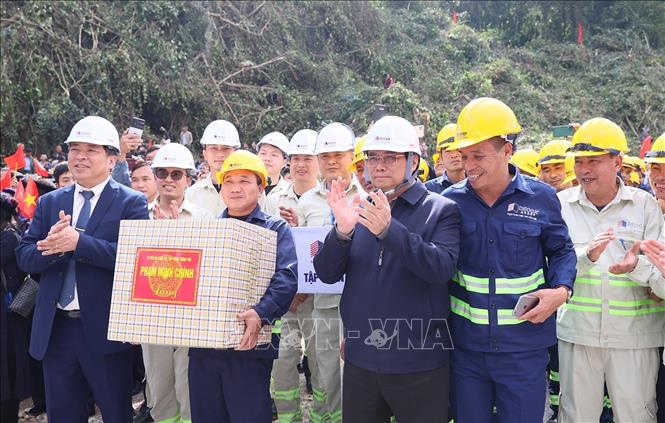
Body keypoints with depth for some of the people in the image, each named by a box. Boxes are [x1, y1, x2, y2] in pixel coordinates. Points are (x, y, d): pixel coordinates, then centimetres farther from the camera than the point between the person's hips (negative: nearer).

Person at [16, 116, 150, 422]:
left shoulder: (131, 203, -5)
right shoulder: (49, 203, 9)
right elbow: (25, 257, 3)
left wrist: (78, 242, -25)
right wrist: (54, 244, -18)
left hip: (105, 328, -4)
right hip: (55, 329, 4)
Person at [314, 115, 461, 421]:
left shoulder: (441, 210, -4)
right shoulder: (357, 210, 6)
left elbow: (442, 268, -21)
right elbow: (326, 274, -1)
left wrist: (388, 230, -32)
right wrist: (342, 231, -20)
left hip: (419, 363, -3)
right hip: (360, 359, 4)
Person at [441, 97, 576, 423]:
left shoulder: (541, 197, -5)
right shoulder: (451, 200, -3)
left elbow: (562, 251, 7)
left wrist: (561, 290, -10)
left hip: (523, 347, -1)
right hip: (464, 345, 1)